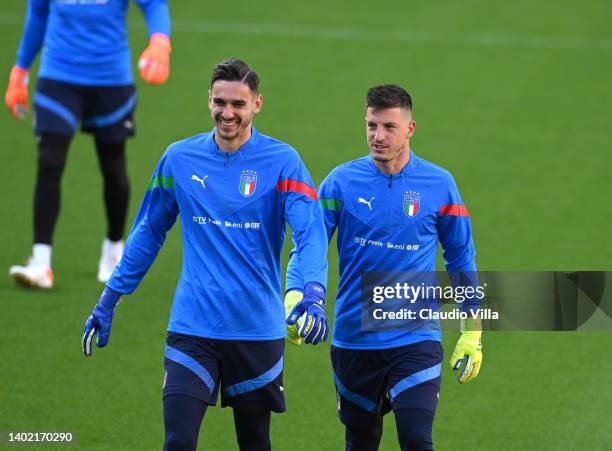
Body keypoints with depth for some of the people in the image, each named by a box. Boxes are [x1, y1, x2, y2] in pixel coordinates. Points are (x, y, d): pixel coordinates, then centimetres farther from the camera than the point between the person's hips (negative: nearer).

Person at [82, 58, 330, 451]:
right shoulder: (179, 159, 3)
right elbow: (147, 234, 14)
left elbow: (310, 231, -17)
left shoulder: (282, 161, -5)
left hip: (258, 330, -1)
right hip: (192, 329, 1)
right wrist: (108, 301, 15)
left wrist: (314, 294, -34)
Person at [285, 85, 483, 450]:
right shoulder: (342, 181, -2)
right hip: (353, 340, 2)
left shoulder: (439, 184, -2)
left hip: (416, 340, -2)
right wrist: (295, 298, -22)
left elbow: (462, 259, 8)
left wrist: (472, 334, 6)